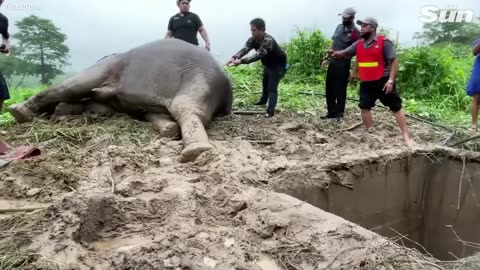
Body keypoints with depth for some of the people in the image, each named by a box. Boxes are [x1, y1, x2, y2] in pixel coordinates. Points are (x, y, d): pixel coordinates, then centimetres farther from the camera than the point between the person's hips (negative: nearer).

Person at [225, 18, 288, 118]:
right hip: (268, 63, 9)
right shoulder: (253, 40, -14)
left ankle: (270, 111, -20)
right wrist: (234, 57, -48)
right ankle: (263, 101, 48)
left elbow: (258, 55, -47)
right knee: (265, 83, 26)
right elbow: (244, 49, -29)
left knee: (272, 87, -18)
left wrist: (241, 61, -54)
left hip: (279, 64, -9)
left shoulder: (268, 40, -38)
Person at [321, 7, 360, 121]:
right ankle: (331, 112, 21)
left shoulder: (356, 33, -11)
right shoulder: (339, 27, 9)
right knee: (329, 88, 10)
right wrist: (326, 58, 15)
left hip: (343, 64, -7)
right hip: (332, 62, 7)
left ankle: (339, 113, 11)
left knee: (340, 89, -1)